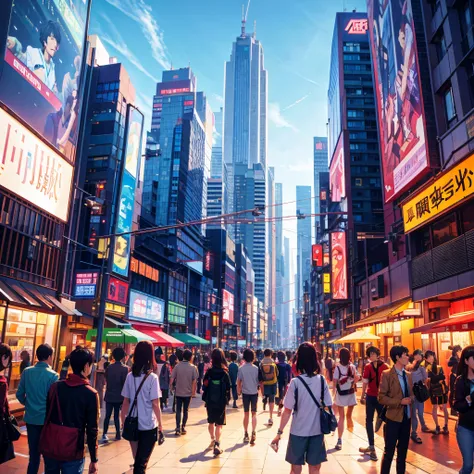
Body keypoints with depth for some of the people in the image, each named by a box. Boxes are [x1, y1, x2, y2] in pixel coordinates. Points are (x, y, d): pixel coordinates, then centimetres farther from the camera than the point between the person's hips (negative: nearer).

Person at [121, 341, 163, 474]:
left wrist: (123, 421, 12)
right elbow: (155, 404, -14)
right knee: (142, 461, 8)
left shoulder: (130, 376, -2)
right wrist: (160, 424, -4)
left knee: (137, 459, 21)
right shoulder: (152, 377, -14)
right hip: (148, 425, -4)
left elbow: (125, 402, 1)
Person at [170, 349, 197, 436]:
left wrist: (172, 385, 10)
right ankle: (183, 427, 16)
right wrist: (193, 391, 2)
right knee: (185, 410, 14)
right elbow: (195, 381, -9)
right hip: (188, 393, 0)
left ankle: (178, 428, -2)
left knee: (178, 410, 8)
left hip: (178, 392, 0)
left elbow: (172, 379, -7)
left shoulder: (177, 366, -7)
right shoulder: (193, 368, -8)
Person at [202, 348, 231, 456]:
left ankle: (213, 439, 42)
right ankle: (217, 444, -12)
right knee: (219, 424, 3)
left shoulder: (209, 372, -8)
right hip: (221, 402, -2)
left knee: (211, 422, 22)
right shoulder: (225, 373, -12)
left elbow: (204, 386, -3)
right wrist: (227, 399, 8)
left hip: (210, 402, 2)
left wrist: (205, 398, 10)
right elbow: (228, 388, -7)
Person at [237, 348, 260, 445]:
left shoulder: (241, 368, -8)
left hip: (245, 393, 0)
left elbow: (238, 382, -3)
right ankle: (253, 432, -7)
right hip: (254, 393, 0)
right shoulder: (256, 368, -7)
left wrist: (238, 391, 12)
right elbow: (259, 381, -4)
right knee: (254, 413, 9)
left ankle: (246, 434, 18)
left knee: (246, 414, 14)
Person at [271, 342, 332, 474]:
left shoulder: (295, 382, -14)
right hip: (317, 431, 2)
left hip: (298, 432, -2)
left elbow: (288, 411, -12)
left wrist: (279, 432, -3)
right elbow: (328, 407, -2)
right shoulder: (322, 380, -6)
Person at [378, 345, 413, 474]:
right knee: (389, 451, 0)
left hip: (407, 417, 6)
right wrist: (400, 402, -20)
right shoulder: (387, 375, -13)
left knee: (403, 450, 16)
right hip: (393, 418, -6)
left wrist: (411, 399, -6)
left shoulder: (408, 375, 8)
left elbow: (411, 393, 16)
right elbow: (381, 398, -15)